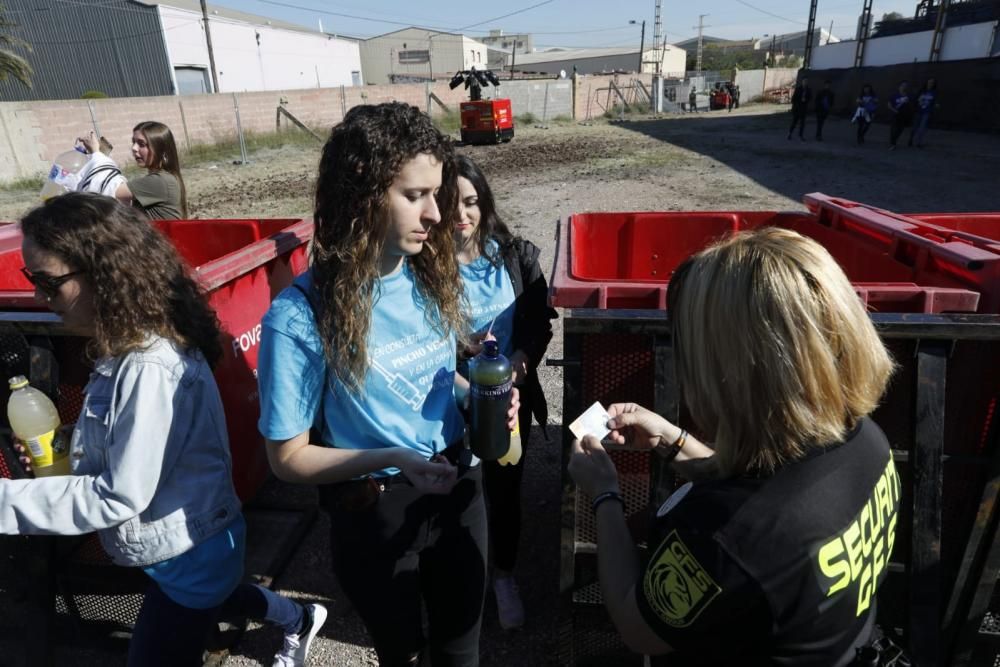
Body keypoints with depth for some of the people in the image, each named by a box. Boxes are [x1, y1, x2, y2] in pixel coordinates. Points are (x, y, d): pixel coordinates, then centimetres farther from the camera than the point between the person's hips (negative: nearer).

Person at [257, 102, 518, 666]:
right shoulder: (300, 317, -24)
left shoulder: (432, 273, -8)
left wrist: (479, 395, -13)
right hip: (374, 514, -3)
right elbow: (289, 457, -15)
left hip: (458, 488, 4)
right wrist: (393, 459, -28)